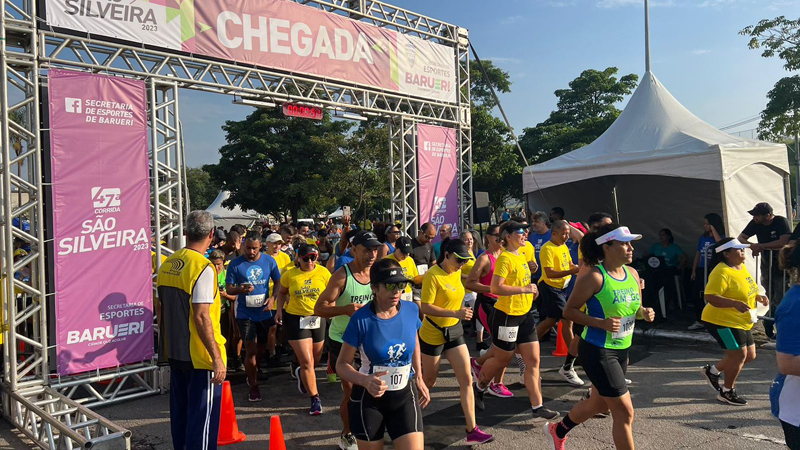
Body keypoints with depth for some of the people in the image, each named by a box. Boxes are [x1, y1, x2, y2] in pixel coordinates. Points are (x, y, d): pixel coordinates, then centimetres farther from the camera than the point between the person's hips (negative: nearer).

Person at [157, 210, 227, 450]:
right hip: (200, 356, -8)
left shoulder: (166, 265, 6)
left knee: (180, 410, 18)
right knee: (203, 415, 2)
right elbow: (201, 317, -22)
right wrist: (217, 358, -20)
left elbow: (163, 311, 13)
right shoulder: (202, 267, -17)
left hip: (174, 352, 8)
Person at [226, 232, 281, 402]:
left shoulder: (269, 261, -3)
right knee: (251, 349, -5)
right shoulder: (235, 264, -8)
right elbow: (228, 288, -5)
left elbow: (278, 283, 5)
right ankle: (253, 386, 13)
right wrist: (241, 289, -26)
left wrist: (272, 298, -12)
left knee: (261, 347, 18)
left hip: (264, 311, 3)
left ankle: (254, 373, 46)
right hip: (245, 313, -3)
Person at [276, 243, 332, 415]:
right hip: (295, 319, -2)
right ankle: (315, 399, 7)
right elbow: (281, 292, 11)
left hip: (318, 319, 2)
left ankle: (299, 372, 51)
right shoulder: (289, 275, -6)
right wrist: (280, 309, -1)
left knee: (315, 360, 16)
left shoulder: (323, 272, -7)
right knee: (307, 362, -7)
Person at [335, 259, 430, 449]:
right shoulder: (361, 319, -20)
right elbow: (342, 364, -13)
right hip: (368, 399, -2)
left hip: (405, 395, 3)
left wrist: (419, 379, 14)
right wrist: (366, 381, -32)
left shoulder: (411, 310, -9)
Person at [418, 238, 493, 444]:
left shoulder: (456, 272, 2)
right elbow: (426, 308, -26)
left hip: (454, 331, 6)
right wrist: (455, 313, -33)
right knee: (428, 382, 11)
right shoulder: (433, 275, -21)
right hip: (432, 334, -6)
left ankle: (472, 431, 3)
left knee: (466, 380, -1)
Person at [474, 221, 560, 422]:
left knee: (533, 361, 4)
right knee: (502, 360, 8)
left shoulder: (521, 257, 10)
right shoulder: (505, 258, -17)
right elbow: (495, 288, -26)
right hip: (507, 316, -8)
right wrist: (523, 289, -25)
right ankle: (479, 387, 35)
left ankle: (537, 408, 9)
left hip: (525, 315, 8)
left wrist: (531, 290, 8)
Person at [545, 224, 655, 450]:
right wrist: (601, 323, -26)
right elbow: (569, 311, -15)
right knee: (625, 412, -4)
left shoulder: (633, 274, 3)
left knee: (599, 403, 23)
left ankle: (557, 431, 47)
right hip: (597, 351, -8)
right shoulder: (595, 278, -19)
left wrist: (644, 313, -6)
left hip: (622, 350, 8)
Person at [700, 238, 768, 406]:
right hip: (723, 321, -10)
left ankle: (713, 370, 30)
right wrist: (735, 303, -37)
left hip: (742, 322, 10)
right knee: (739, 354, -6)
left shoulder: (741, 267, 8)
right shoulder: (721, 273, -22)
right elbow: (710, 297, -29)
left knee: (750, 355, 15)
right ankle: (727, 392, 14)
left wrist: (758, 297, 3)